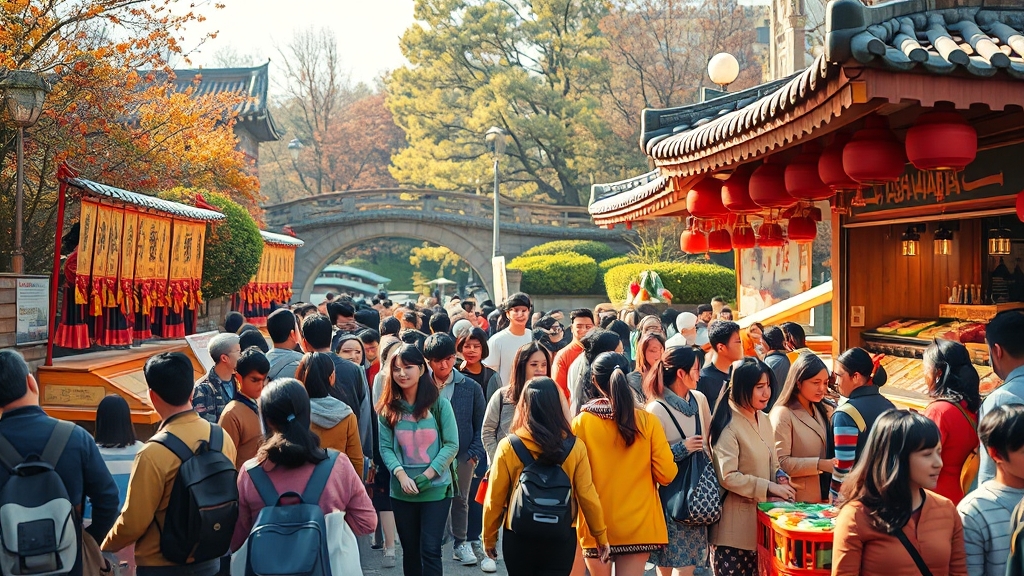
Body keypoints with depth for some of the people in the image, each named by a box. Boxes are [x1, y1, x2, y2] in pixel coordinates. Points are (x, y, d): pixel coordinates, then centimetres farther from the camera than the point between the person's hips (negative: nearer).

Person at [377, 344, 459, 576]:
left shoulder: (439, 404, -4)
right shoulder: (388, 408, 3)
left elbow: (452, 444, -6)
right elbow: (386, 448, -1)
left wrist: (427, 475, -14)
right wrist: (401, 475, -17)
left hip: (436, 489, -3)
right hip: (402, 492, 3)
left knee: (430, 550, -5)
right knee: (410, 550, 12)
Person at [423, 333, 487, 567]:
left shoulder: (471, 387, -4)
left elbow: (480, 425, 1)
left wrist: (475, 453, -6)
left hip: (462, 456, 1)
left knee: (460, 501, 15)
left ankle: (461, 543, 32)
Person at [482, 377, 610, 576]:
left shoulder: (508, 447, -11)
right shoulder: (575, 448, -10)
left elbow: (495, 499, -6)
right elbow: (588, 496, -7)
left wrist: (489, 537, 8)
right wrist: (601, 536, 7)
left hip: (518, 537, 0)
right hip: (561, 537, 0)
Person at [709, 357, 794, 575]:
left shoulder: (764, 420, 9)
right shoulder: (728, 425, -16)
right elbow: (728, 476, -20)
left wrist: (781, 478, -3)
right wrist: (769, 487, -20)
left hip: (763, 516, 8)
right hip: (736, 523, -7)